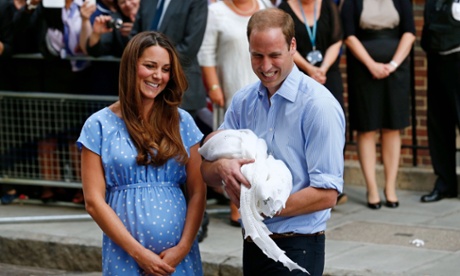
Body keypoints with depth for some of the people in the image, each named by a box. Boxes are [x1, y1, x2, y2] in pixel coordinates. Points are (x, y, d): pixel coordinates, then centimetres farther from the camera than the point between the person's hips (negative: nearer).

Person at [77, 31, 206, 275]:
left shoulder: (182, 122, 6)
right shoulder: (99, 125, -1)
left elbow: (197, 192, 3)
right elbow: (94, 201, -4)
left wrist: (183, 248, -10)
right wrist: (138, 252, -10)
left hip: (179, 254, 2)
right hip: (125, 253, -2)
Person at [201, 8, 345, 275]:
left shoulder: (319, 105, -13)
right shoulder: (243, 101, 6)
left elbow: (326, 194, -16)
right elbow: (207, 173, 4)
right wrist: (221, 167, -19)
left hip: (297, 247, -6)